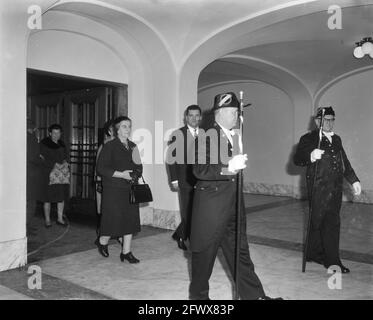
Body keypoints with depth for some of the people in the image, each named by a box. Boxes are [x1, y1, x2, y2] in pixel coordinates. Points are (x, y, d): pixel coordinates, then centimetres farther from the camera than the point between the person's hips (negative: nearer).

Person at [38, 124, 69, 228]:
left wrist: (65, 161, -8)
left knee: (61, 196, 5)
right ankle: (47, 220, 9)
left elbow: (66, 155, 14)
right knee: (47, 197, -2)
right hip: (48, 173, -5)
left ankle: (60, 218, 14)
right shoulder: (44, 143, -3)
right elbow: (44, 158, -11)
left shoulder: (61, 143, 14)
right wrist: (56, 164, -21)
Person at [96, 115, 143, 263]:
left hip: (130, 189, 6)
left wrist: (136, 173, -5)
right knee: (114, 219, -3)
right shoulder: (109, 146, -5)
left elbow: (138, 168, 19)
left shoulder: (132, 146, 12)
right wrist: (121, 174, -18)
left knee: (130, 220, 5)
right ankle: (102, 241, 26)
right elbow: (101, 168, -11)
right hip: (113, 190, -6)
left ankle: (126, 252, 15)